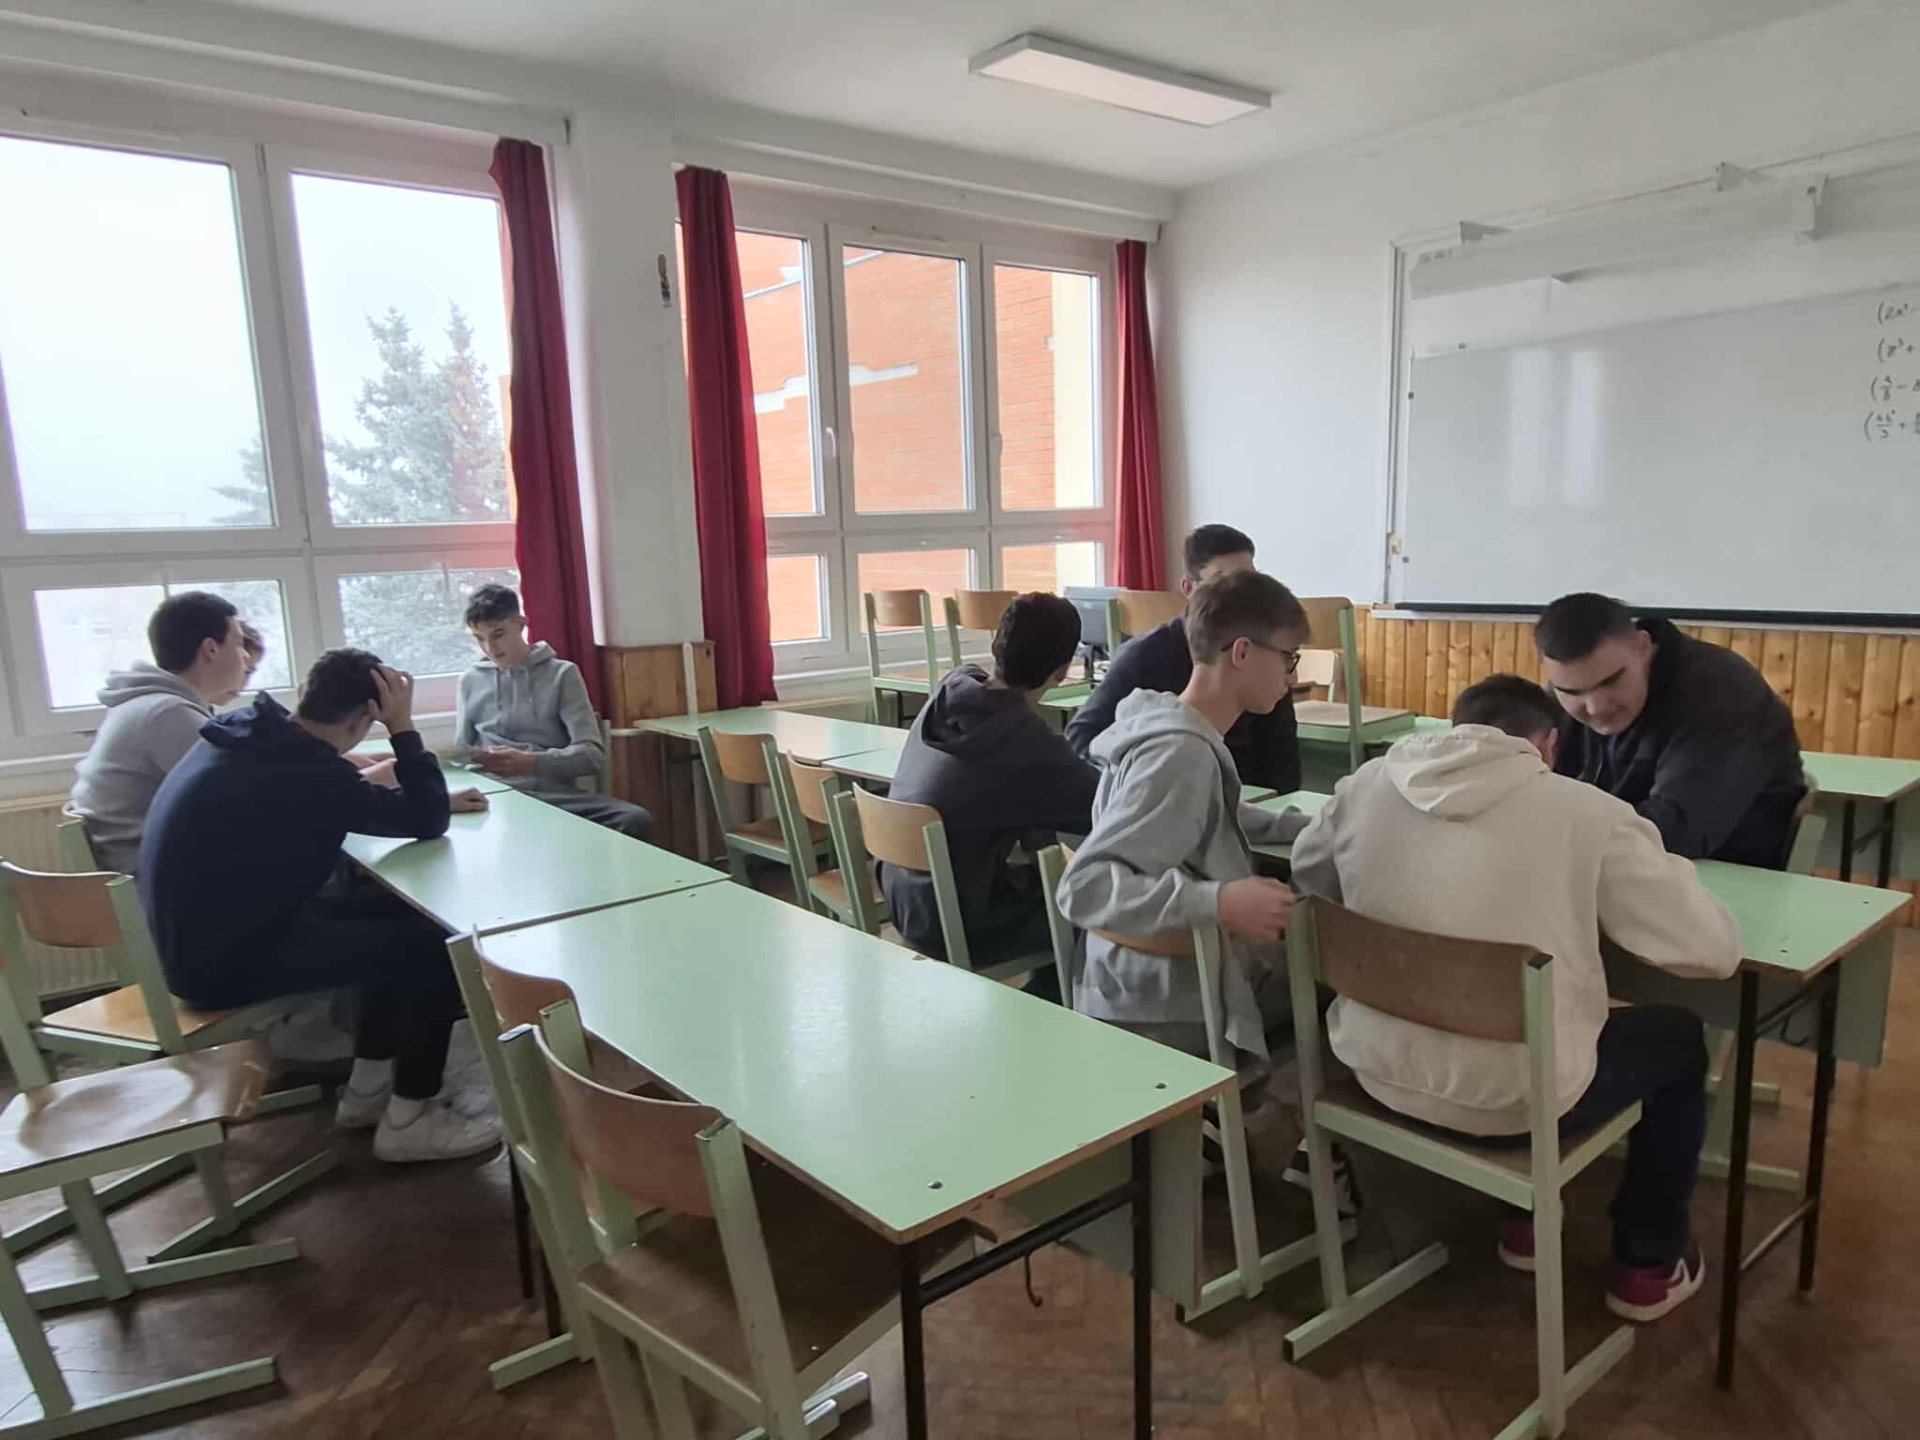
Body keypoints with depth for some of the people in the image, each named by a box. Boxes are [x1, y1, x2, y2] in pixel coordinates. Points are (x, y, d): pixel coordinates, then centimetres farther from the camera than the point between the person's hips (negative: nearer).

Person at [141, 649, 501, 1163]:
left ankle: (368, 1089, 23)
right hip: (225, 958, -10)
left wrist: (436, 801, 11)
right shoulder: (306, 773, -26)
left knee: (398, 913, 16)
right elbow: (425, 824, -17)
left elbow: (359, 805, 18)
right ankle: (410, 1120, 4)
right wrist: (403, 727, -14)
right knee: (438, 943, -10)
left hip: (204, 931, 10)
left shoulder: (251, 737, 3)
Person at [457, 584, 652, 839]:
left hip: (554, 792, -1)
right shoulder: (470, 681, 18)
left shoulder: (563, 674, 8)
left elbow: (592, 753, -2)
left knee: (636, 820, -31)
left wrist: (530, 762, -19)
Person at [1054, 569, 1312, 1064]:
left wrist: (1309, 828, 12)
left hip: (1159, 983, 9)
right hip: (1163, 1016, -9)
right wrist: (1217, 902, -41)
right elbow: (1084, 888, -31)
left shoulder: (1172, 727, 2)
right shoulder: (1181, 754, -25)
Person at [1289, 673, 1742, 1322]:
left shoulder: (1366, 786, -4)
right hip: (1515, 1096, -4)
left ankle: (1524, 1216, 47)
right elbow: (1715, 950, -7)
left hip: (1380, 1069, 5)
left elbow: (1303, 881, 13)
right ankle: (1648, 1266, 38)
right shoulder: (1588, 813, -14)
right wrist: (1659, 871, 13)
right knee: (1678, 1037, 25)